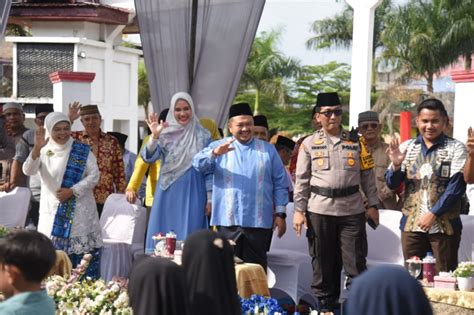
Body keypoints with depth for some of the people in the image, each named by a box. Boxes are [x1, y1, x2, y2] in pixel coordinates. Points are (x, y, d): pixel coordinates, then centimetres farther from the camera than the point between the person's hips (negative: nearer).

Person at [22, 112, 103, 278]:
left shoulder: (82, 150, 4)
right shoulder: (43, 151, 3)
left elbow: (94, 175, -2)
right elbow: (28, 171, -14)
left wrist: (72, 191, -13)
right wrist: (37, 148, -31)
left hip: (80, 211, 0)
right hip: (52, 211, 0)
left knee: (83, 256, -4)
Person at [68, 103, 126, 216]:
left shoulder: (111, 142, 8)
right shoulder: (75, 138, 5)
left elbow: (120, 173, 8)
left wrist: (121, 196, 3)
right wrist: (69, 119, -20)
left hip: (105, 200, 1)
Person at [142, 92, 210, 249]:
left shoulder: (202, 136, 4)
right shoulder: (165, 134, 1)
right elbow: (149, 157, -11)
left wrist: (210, 198, 4)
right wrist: (154, 136, -28)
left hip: (192, 196, 0)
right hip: (168, 195, 0)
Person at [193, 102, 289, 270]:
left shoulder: (268, 150, 11)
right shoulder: (219, 147, 9)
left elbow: (280, 184, 9)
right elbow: (198, 164, -7)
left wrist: (280, 214, 2)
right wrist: (215, 153, -27)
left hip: (259, 221, 0)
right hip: (228, 221, 0)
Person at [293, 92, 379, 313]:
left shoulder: (356, 141, 7)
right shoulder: (309, 144, 4)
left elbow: (367, 175, 8)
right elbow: (302, 180, 5)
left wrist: (372, 205, 4)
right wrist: (299, 210, -1)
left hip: (352, 210, 0)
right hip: (320, 210, 0)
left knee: (356, 262, 0)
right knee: (323, 262, 7)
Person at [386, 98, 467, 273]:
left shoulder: (455, 148, -1)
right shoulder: (406, 147, 8)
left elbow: (457, 186, -8)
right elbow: (392, 184, 7)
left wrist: (433, 214, -15)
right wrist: (396, 165, -14)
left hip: (444, 226, -3)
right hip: (411, 225, 3)